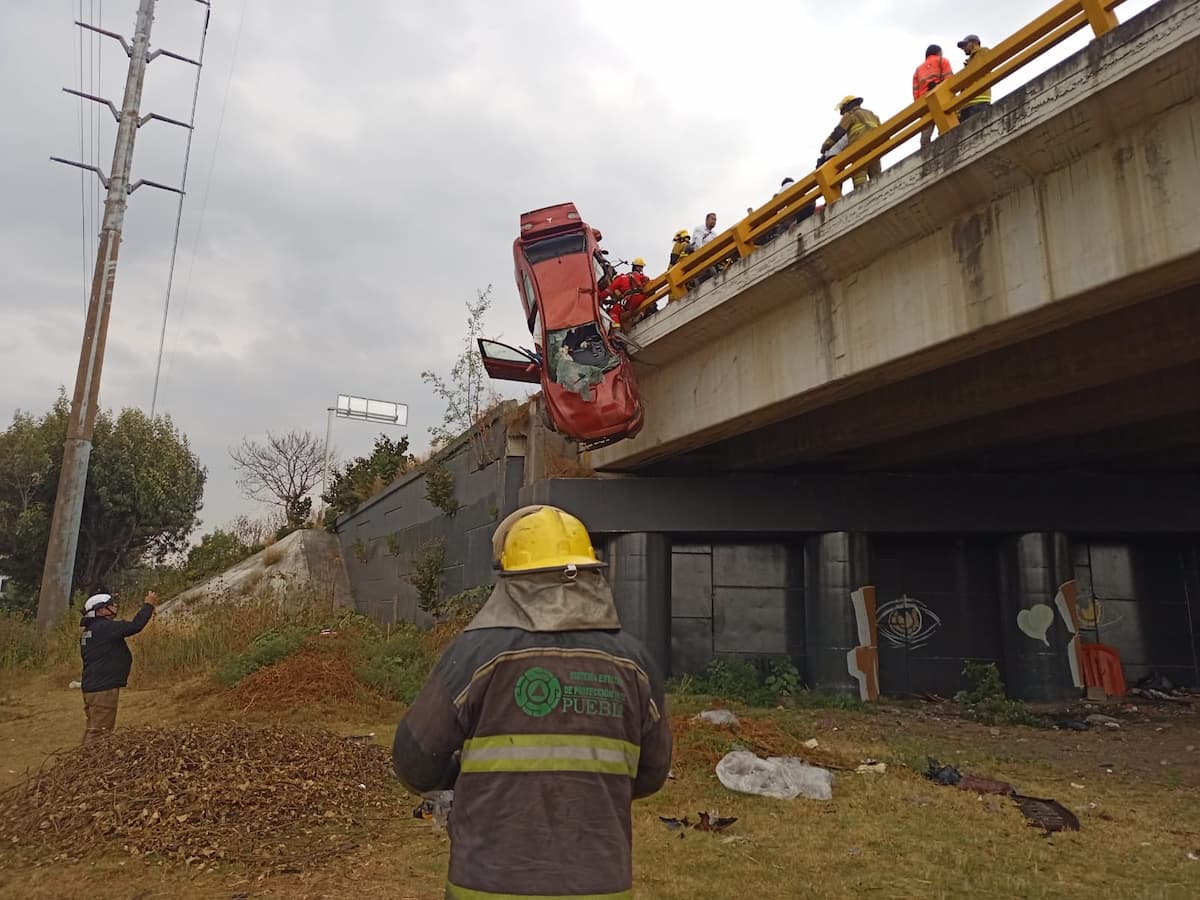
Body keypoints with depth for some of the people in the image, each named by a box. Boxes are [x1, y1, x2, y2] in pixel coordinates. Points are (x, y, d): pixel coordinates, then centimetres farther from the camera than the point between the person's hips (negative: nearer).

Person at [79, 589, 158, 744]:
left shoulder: (89, 630, 15)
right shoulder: (105, 627, -17)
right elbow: (134, 626, -23)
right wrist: (148, 605, -12)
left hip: (91, 687, 10)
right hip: (103, 689, -10)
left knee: (93, 730, 16)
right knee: (99, 731, -9)